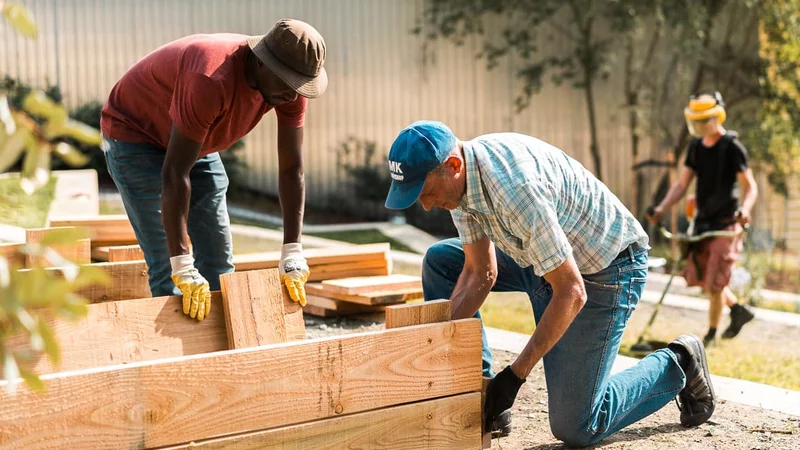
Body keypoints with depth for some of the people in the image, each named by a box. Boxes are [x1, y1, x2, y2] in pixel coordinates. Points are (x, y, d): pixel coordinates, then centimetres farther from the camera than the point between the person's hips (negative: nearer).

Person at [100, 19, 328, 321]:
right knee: (167, 267, -13)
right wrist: (184, 270, -38)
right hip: (135, 136, -7)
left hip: (197, 143, 7)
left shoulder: (290, 85, -19)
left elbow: (292, 169, -13)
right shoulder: (212, 80, -40)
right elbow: (175, 173, -38)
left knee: (220, 262, 5)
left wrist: (292, 257, -16)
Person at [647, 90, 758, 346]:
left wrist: (744, 210, -33)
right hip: (702, 222, 7)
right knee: (700, 277, 11)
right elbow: (681, 184, 8)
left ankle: (711, 335, 9)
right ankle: (739, 310, 31)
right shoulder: (696, 147, 8)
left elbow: (750, 186, -13)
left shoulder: (732, 147, -11)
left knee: (714, 282, -6)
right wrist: (661, 209, -6)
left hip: (725, 223, -7)